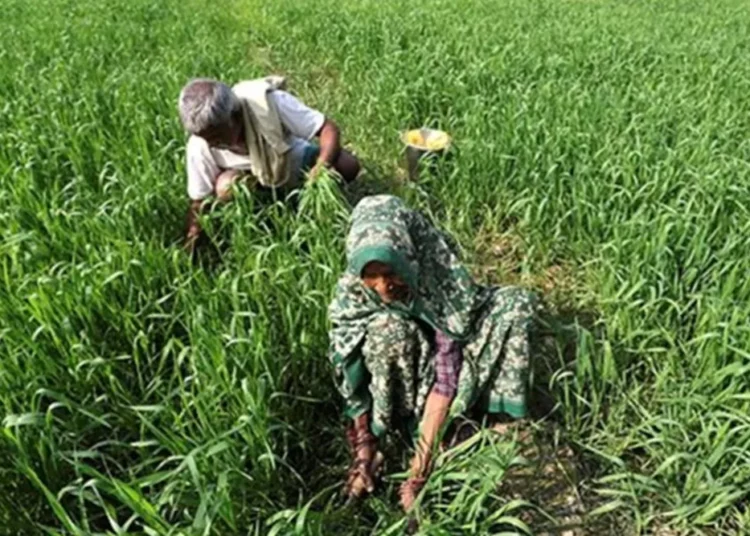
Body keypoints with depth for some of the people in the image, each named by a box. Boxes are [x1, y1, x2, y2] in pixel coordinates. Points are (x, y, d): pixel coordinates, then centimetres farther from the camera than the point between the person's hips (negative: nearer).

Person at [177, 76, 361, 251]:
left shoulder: (270, 103, -36)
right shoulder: (199, 146, -27)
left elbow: (329, 129, -33)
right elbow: (198, 202, -15)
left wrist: (321, 168, -48)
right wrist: (192, 243, -21)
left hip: (297, 160, 0)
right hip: (260, 182, 0)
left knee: (347, 167, -26)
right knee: (226, 188, -32)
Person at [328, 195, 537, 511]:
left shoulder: (438, 277, -28)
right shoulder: (351, 293, -23)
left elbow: (446, 373, -28)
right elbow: (351, 378, -15)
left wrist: (420, 464, -31)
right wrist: (363, 448, -16)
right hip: (389, 391, 0)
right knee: (385, 329, -33)